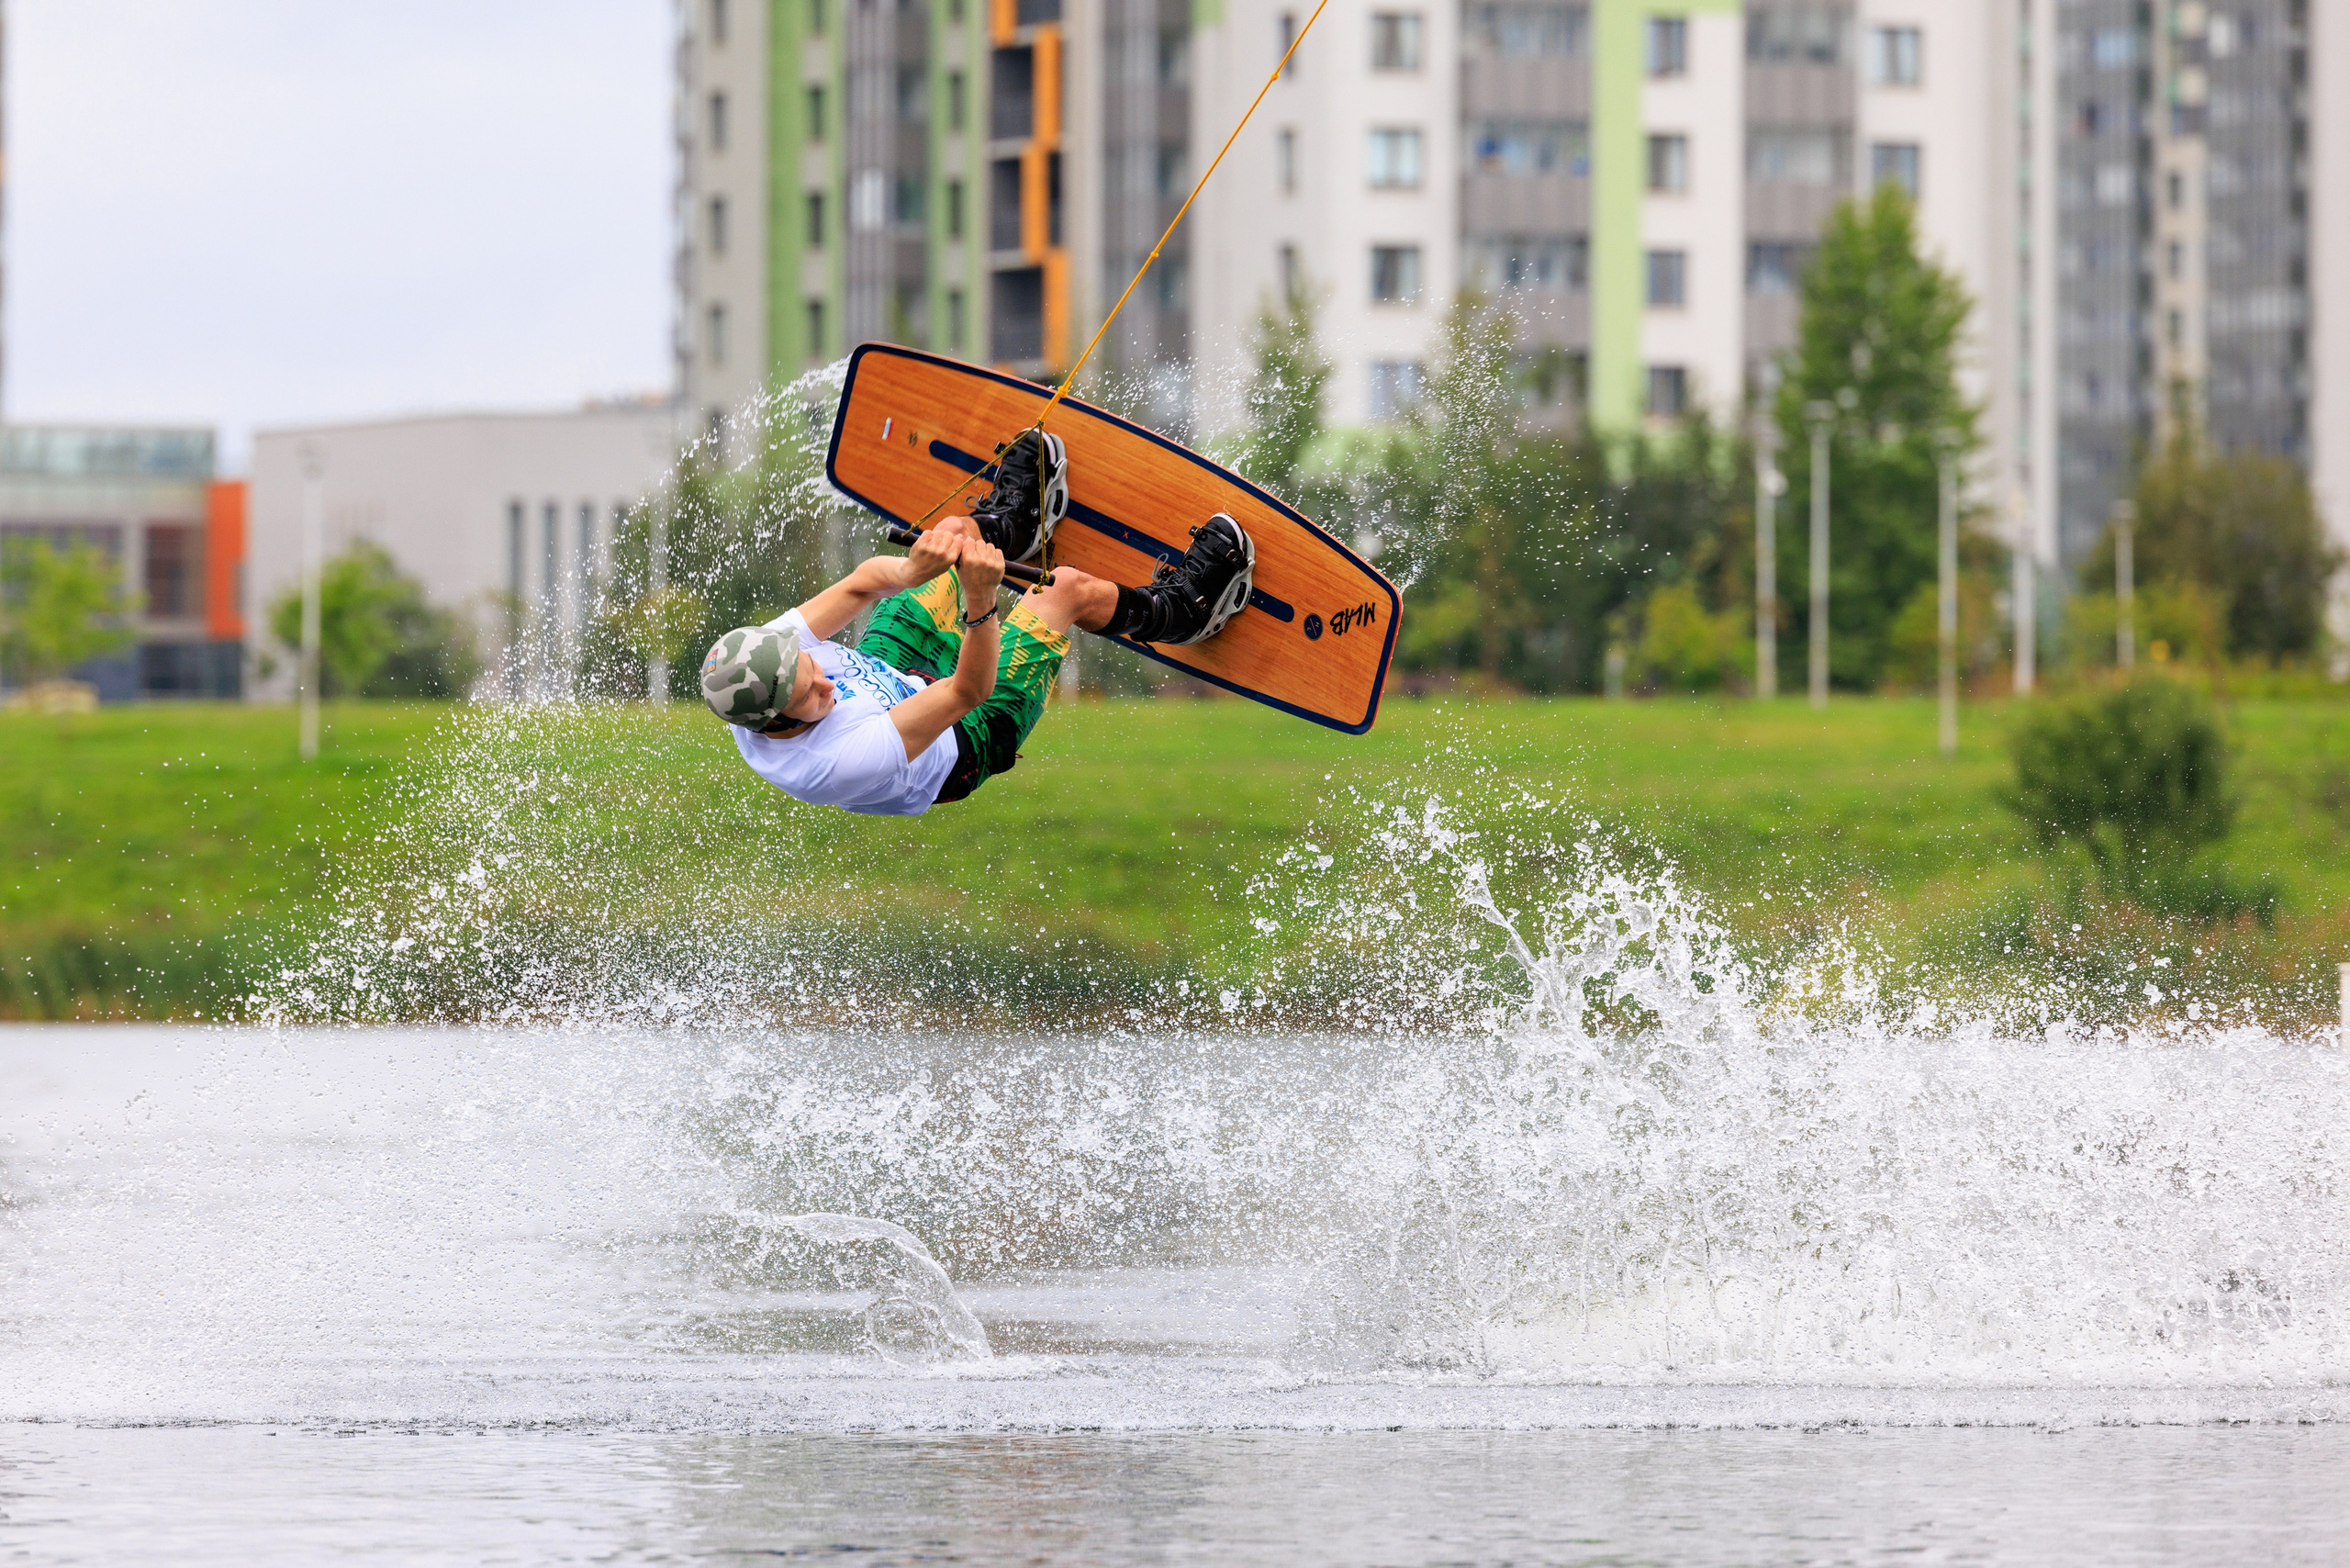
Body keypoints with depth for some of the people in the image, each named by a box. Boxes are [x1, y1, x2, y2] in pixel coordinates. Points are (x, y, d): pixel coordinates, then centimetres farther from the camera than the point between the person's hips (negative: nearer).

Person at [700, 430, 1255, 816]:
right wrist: (981, 602, -55)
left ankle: (1009, 521, 51)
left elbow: (861, 585, -26)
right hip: (961, 750, -6)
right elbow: (968, 692, -43)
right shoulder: (841, 762, -49)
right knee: (1069, 589, -4)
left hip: (888, 677, 6)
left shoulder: (764, 658, -31)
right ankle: (1176, 609, 29)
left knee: (954, 533, 13)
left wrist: (908, 573, -47)